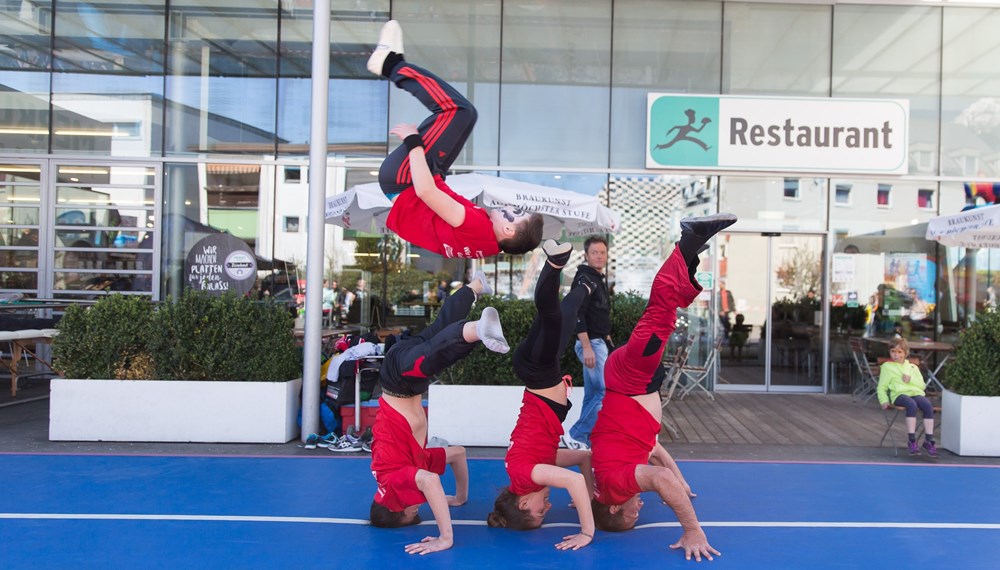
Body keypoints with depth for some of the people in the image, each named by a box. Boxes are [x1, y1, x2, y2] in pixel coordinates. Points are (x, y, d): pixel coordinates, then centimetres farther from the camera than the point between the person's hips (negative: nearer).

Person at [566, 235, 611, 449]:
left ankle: (585, 441, 17)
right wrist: (587, 347, -25)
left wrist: (606, 337, 19)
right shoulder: (584, 279, -13)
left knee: (592, 395, 11)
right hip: (591, 344, -10)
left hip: (599, 343, 10)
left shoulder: (599, 280, 16)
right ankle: (576, 435, -3)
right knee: (605, 392, -10)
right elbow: (577, 315, -21)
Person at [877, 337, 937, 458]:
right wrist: (884, 401, -1)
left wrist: (911, 379, -2)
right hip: (899, 394, -3)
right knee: (912, 405, -38)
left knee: (928, 405, -31)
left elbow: (922, 385, 17)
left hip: (916, 393, 3)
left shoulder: (912, 367, 28)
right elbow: (882, 387, 15)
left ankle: (929, 440, -26)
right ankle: (911, 440, -36)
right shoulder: (887, 367, 19)